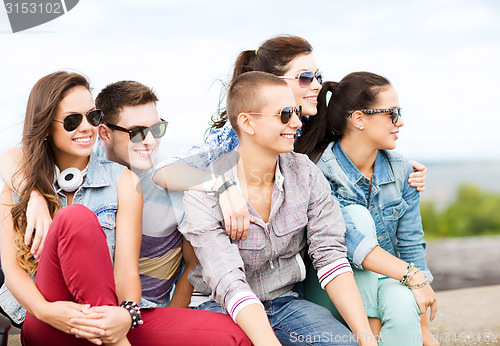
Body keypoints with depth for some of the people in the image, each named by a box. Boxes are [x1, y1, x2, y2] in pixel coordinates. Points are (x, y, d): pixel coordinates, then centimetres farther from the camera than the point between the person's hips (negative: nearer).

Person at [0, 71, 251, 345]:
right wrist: (46, 311, -22)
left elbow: (127, 270, -2)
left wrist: (127, 314, -26)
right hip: (40, 322, 1)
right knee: (76, 217, -29)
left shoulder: (123, 181, 8)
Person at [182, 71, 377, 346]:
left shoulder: (306, 174, -3)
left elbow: (329, 256, -9)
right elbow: (229, 284, -27)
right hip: (224, 311, -3)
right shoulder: (204, 192, -18)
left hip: (286, 303, 3)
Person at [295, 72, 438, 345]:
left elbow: (410, 246, 0)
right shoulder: (317, 172, -17)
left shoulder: (401, 170, 0)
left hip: (386, 280, 3)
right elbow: (343, 237, -30)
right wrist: (412, 275, -36)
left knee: (403, 303, -34)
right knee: (359, 215, -28)